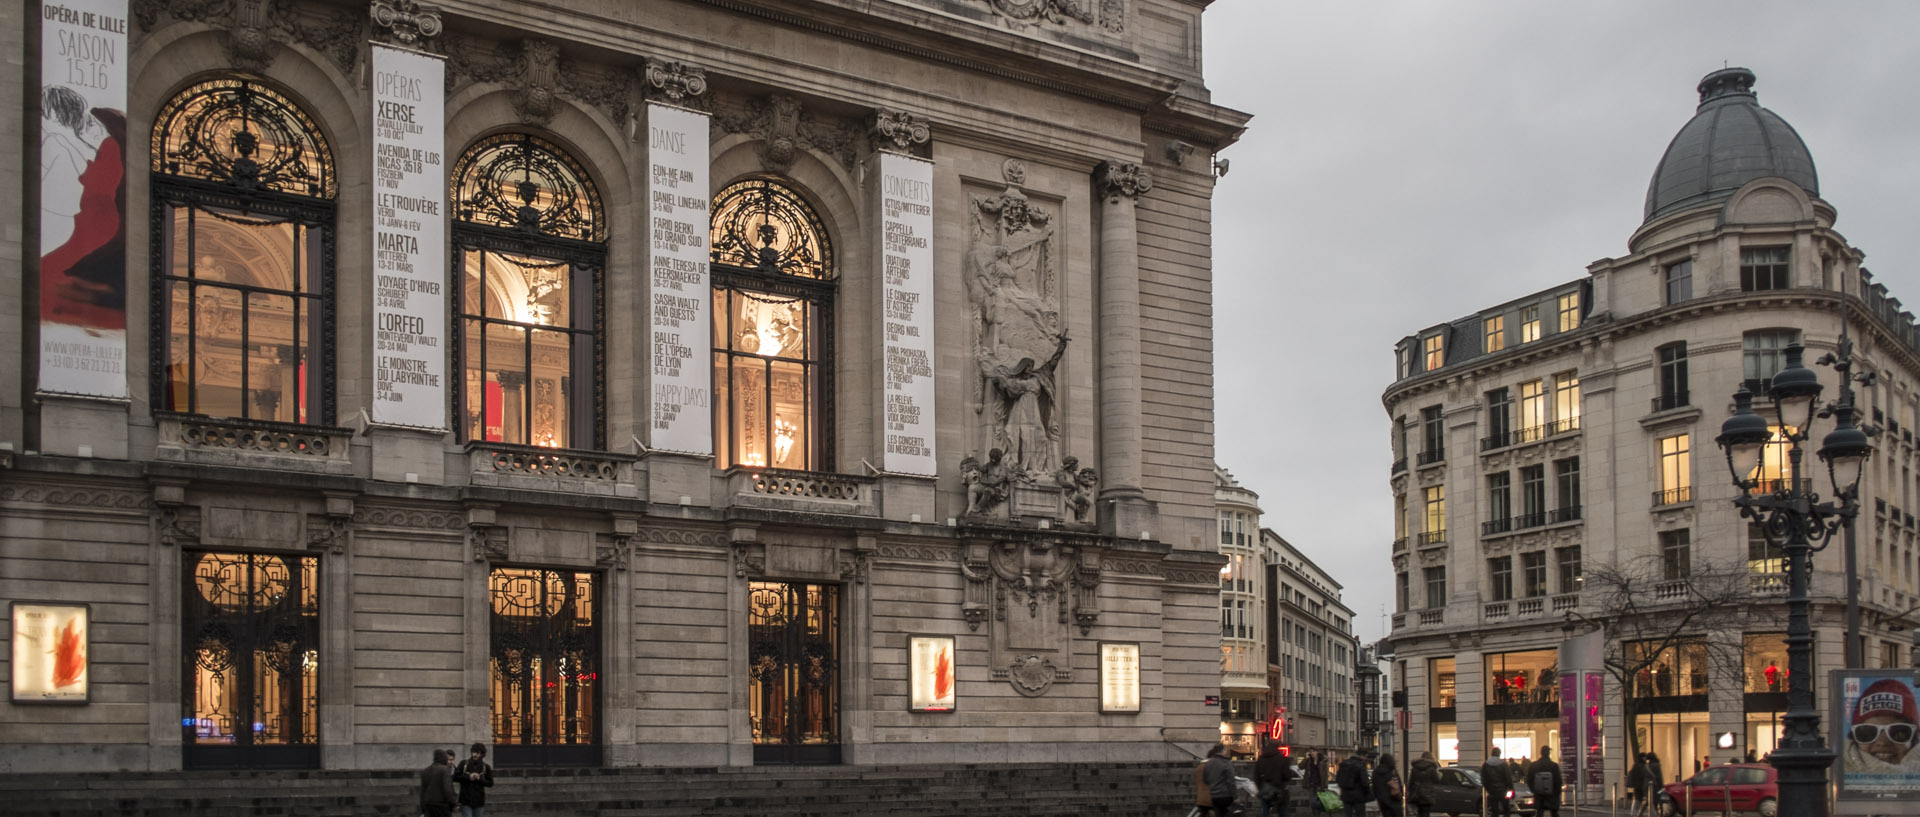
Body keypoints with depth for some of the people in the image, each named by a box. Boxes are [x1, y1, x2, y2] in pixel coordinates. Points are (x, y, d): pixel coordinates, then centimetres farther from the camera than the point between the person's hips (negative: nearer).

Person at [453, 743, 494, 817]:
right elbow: (455, 777, -2)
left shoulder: (486, 767, 3)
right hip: (466, 800, -1)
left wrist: (479, 779, -14)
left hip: (479, 802, 1)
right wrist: (468, 777, -15)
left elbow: (490, 783, 4)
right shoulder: (464, 764, 1)